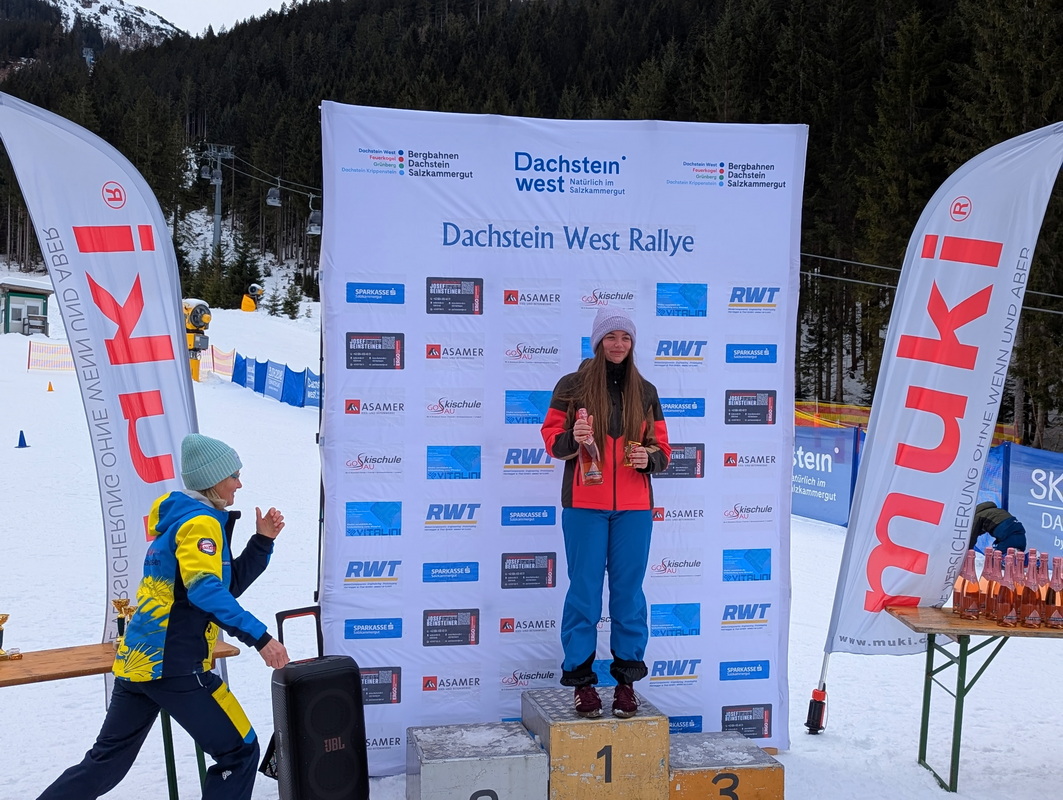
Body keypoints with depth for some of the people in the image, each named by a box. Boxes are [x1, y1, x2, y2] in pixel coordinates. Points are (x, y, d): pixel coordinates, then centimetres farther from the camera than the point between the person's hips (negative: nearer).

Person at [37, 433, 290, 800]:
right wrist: (258, 636, -28)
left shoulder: (179, 518, 20)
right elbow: (206, 591, -25)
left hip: (137, 660, 10)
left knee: (105, 762, 18)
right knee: (240, 752, 0)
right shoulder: (200, 522, -9)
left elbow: (229, 584, 24)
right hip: (175, 665, -10)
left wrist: (263, 540, 14)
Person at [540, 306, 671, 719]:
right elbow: (551, 438, 3)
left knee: (628, 589, 4)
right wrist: (572, 438, -18)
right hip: (584, 503, -2)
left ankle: (626, 677, 13)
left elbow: (661, 445, 14)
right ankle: (581, 679, 8)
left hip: (634, 506, 3)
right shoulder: (572, 386, 2)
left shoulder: (645, 392, 11)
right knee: (584, 590, 0)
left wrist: (650, 458, -8)